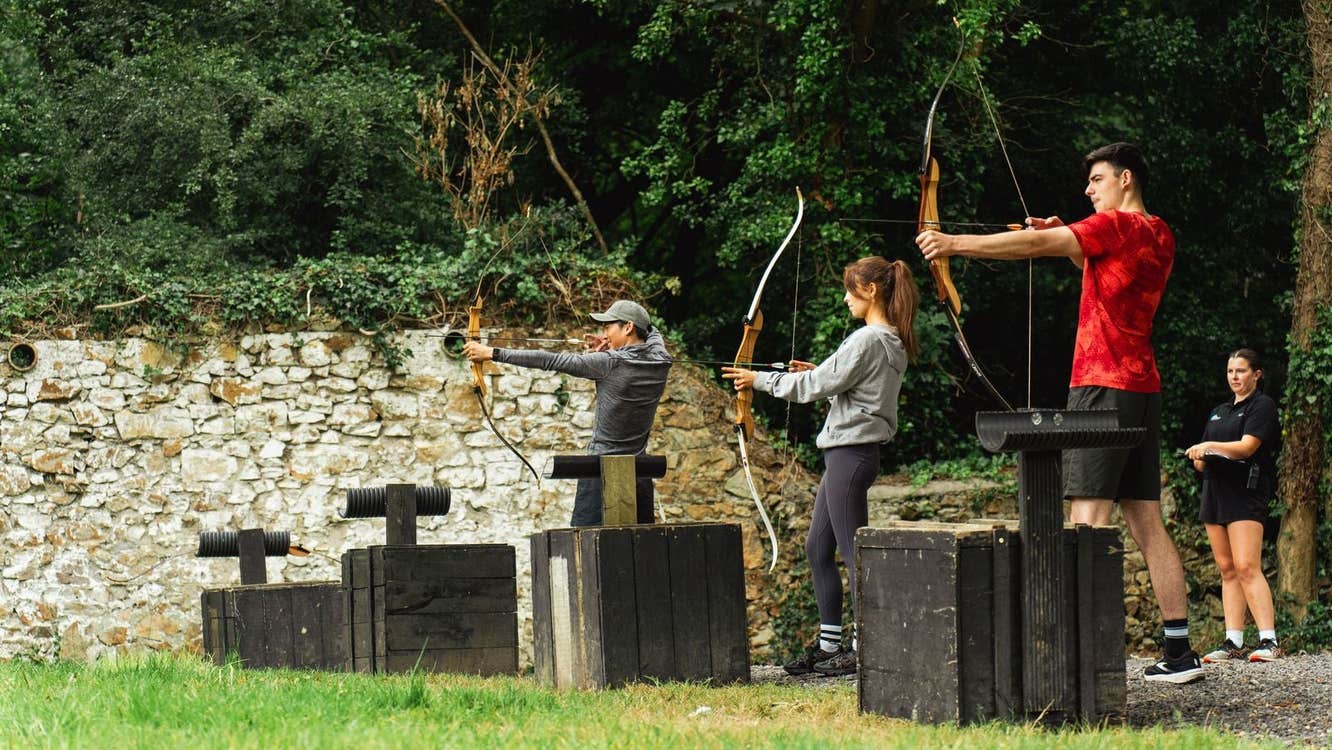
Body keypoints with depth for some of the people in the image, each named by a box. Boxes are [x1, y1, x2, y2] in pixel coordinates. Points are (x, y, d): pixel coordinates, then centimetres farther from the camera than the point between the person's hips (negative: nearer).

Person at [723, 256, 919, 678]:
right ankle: (829, 644, 17)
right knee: (818, 548, 13)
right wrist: (818, 374, 14)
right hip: (848, 451, 10)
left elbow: (817, 386, -13)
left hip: (851, 451, -10)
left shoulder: (868, 341, -16)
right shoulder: (893, 342, 14)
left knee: (853, 550, -6)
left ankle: (864, 647, -2)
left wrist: (762, 381, -3)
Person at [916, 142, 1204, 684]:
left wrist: (954, 244, -17)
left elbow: (1032, 245, -15)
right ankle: (1179, 652, 9)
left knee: (1088, 519, -12)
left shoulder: (1117, 225, -8)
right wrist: (1064, 239, 21)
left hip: (1103, 386, -9)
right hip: (1143, 389, 9)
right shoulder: (1159, 238, 17)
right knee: (1145, 521, 9)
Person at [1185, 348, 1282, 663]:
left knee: (1247, 567, -17)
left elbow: (1247, 446, -13)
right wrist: (1200, 458, -1)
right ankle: (1233, 643, 1)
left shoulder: (1263, 406, 1)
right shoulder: (1218, 413, 24)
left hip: (1246, 493, -8)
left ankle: (1269, 640, -21)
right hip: (1215, 493, 8)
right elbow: (1200, 460, 22)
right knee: (1227, 570, 3)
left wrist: (1210, 446, -25)